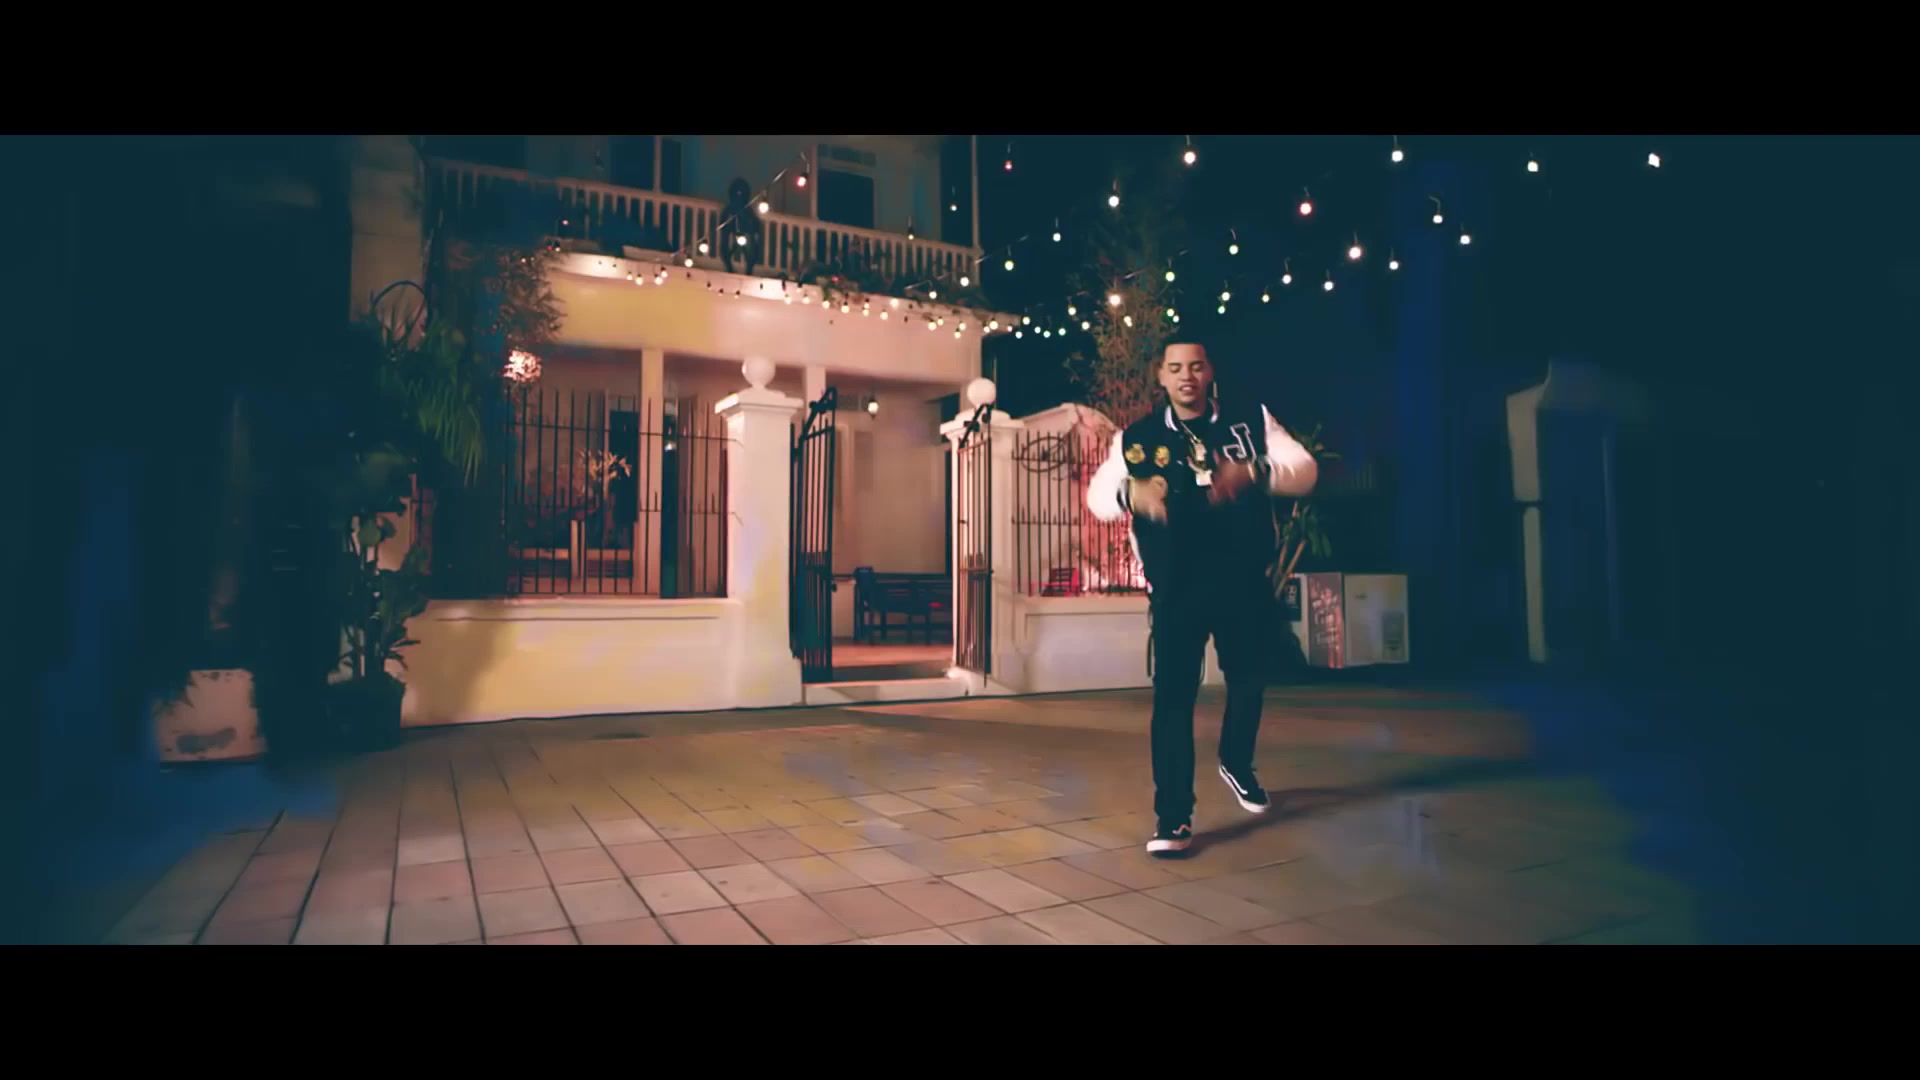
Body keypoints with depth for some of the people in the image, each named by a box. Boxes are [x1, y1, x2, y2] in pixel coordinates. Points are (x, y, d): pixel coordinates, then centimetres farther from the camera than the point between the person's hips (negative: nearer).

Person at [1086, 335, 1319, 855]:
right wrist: (1131, 492, -22)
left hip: (1245, 581, 2)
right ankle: (1173, 817, 1)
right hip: (1177, 588, -2)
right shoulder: (1137, 438, -1)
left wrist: (1254, 472, -29)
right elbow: (1098, 495, 3)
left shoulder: (1251, 419, 0)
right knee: (1172, 695, -7)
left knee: (1248, 681, 18)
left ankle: (1237, 765, 48)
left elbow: (1304, 470, -7)